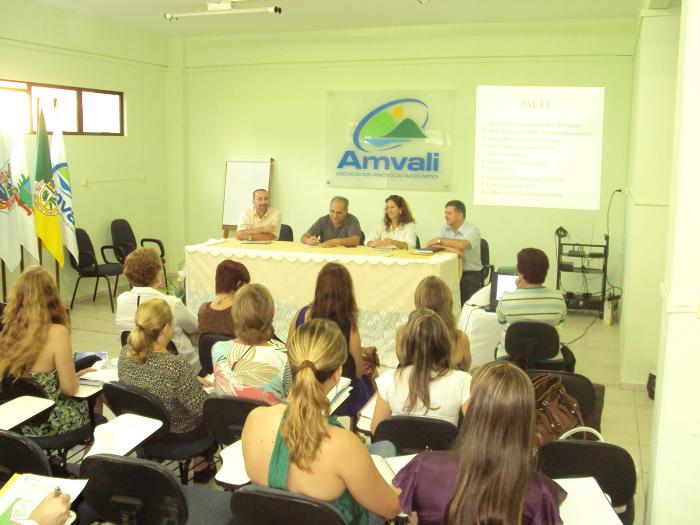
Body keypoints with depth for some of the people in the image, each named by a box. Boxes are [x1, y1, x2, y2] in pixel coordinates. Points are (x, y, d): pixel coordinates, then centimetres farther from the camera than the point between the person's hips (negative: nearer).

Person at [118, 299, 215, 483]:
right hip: (179, 435, -6)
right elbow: (201, 408, -26)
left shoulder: (125, 354, -15)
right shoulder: (175, 366, -37)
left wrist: (193, 381, 8)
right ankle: (201, 466, 42)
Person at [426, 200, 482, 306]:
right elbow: (432, 244, -6)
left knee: (465, 284, -34)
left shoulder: (472, 229, -9)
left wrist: (439, 241, -19)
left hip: (470, 272, -4)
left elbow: (461, 244, -29)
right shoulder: (445, 228, 8)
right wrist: (450, 248, -24)